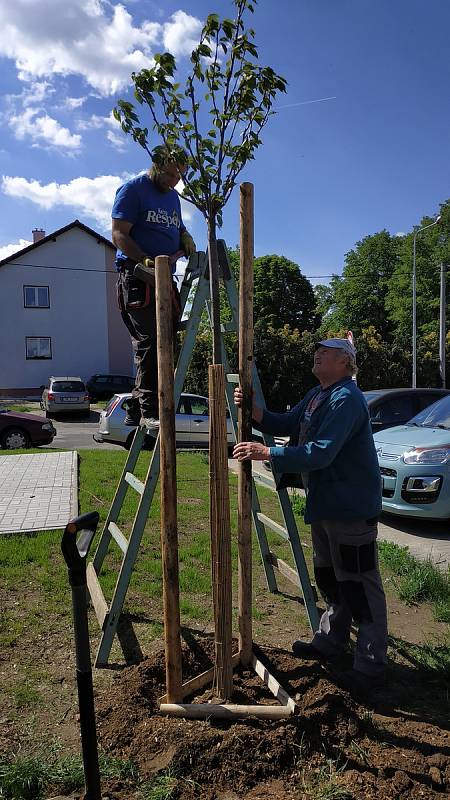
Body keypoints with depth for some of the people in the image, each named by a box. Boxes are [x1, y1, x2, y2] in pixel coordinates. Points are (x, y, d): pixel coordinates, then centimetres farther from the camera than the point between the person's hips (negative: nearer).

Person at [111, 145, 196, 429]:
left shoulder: (173, 197, 25)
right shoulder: (132, 190, 0)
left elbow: (178, 230, 36)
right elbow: (119, 235, -9)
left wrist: (186, 240, 10)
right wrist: (147, 263, -23)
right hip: (137, 276, -8)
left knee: (163, 343, 5)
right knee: (150, 341, -18)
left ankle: (135, 414, 13)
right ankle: (150, 411, -16)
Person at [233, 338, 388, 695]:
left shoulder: (346, 399, -21)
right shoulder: (316, 395, 11)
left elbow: (321, 452, -30)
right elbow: (287, 425, 9)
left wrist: (267, 453, -30)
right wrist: (254, 412, -8)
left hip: (352, 506, -10)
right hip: (325, 504, 10)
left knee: (359, 585, 0)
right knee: (329, 578, 21)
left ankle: (371, 665, 14)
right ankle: (330, 642, 38)